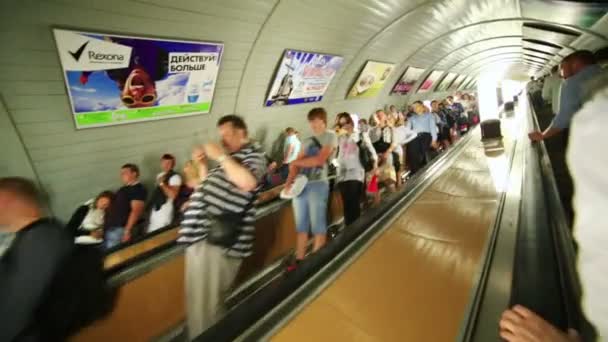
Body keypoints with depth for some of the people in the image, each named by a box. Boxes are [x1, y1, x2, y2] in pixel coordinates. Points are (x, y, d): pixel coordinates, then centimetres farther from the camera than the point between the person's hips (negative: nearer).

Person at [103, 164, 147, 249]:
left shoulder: (138, 190, -11)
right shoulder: (124, 189, 19)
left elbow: (136, 211, -20)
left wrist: (127, 231, -24)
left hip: (119, 229, -10)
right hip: (109, 227, 10)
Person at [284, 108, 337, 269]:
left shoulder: (330, 136, 3)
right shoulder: (307, 141, 20)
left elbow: (319, 160, -9)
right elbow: (296, 164, 11)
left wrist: (296, 163, 1)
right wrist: (290, 180, -8)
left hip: (318, 184, -6)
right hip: (300, 185, 6)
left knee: (317, 226, 0)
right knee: (301, 226, 9)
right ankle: (299, 260, 16)